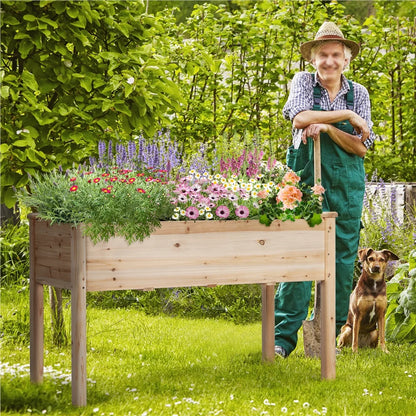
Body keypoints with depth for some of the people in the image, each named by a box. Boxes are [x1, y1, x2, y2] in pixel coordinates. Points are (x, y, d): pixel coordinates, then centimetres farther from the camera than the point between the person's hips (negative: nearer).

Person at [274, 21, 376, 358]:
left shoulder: (359, 93, 9)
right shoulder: (303, 82, 6)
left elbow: (361, 147, 1)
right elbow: (300, 118, -14)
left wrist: (327, 128, -14)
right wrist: (347, 116, -12)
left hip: (347, 185, 2)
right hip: (305, 181, -2)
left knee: (343, 261, 2)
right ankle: (284, 336, -10)